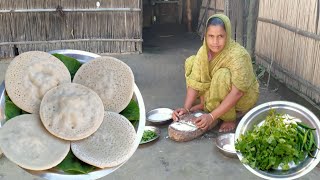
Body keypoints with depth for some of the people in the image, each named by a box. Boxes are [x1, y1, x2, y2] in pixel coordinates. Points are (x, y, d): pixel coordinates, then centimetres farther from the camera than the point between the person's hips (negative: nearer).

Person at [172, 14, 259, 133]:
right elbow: (195, 82, -15)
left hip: (244, 98, -5)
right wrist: (186, 108, -29)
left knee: (222, 75, -37)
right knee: (191, 61, -8)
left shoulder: (238, 55, -32)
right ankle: (205, 105, -1)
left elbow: (237, 92, -36)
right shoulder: (203, 51, -15)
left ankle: (230, 118, -15)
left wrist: (212, 116, -40)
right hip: (218, 95, 6)